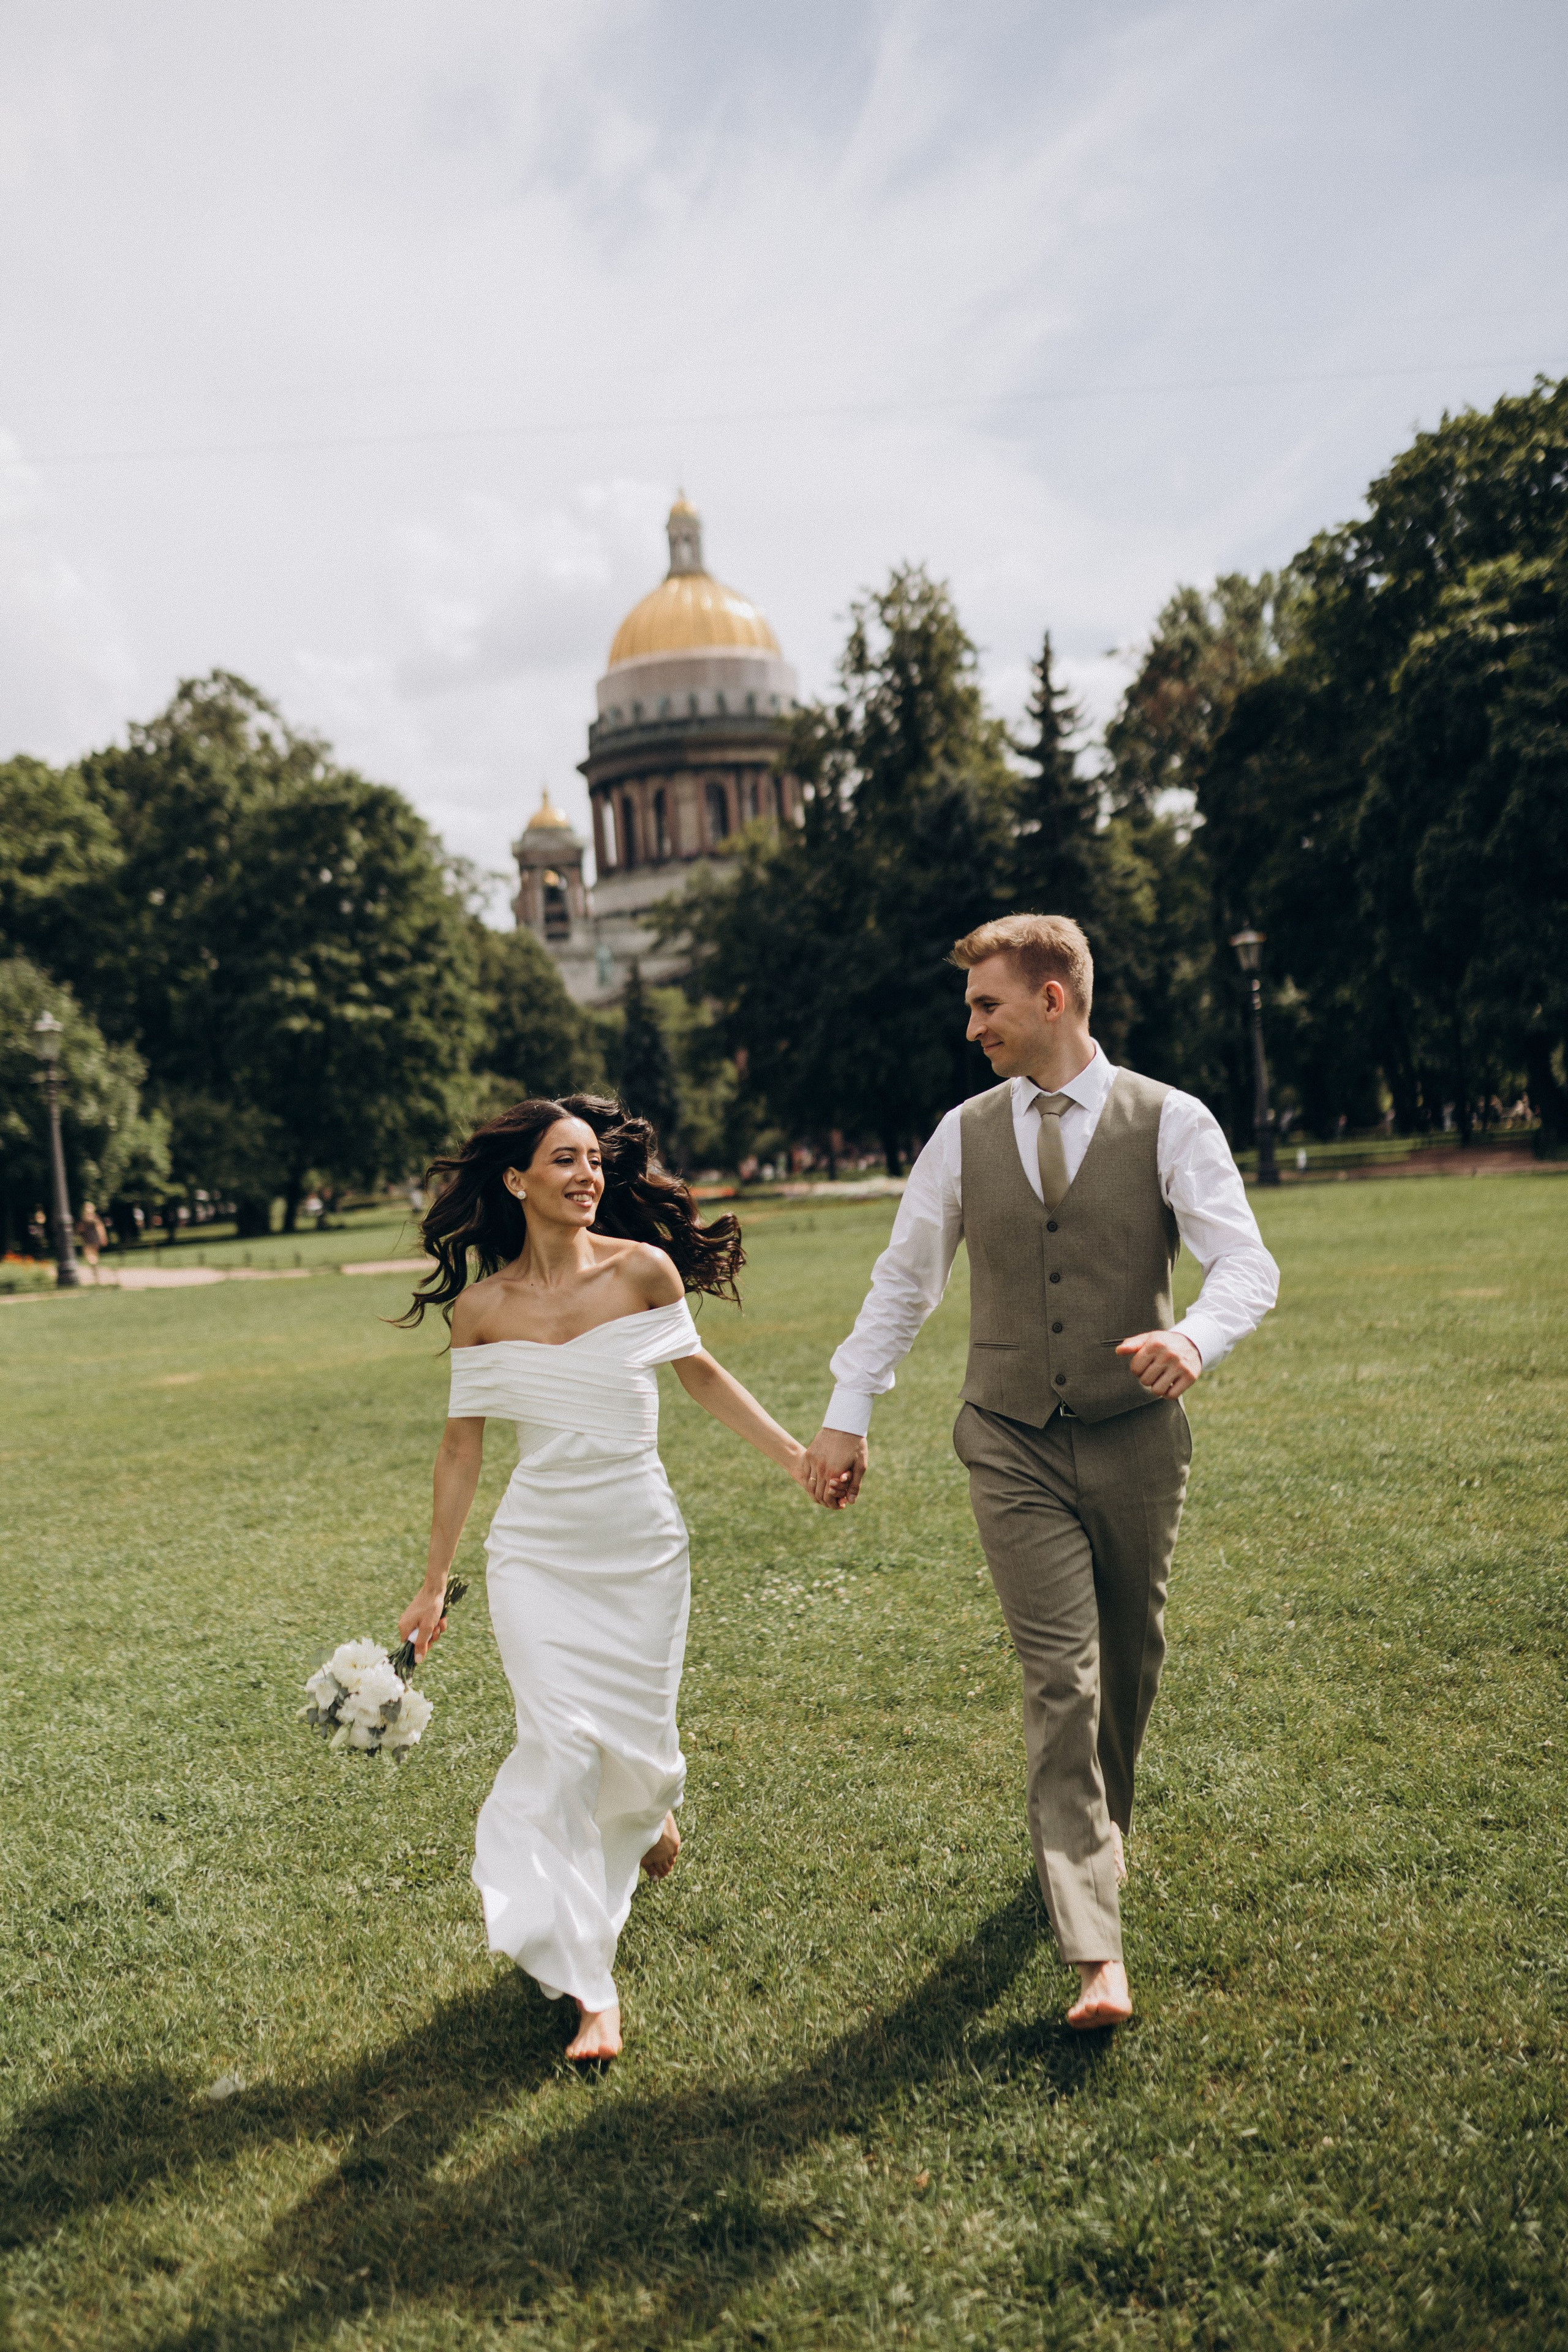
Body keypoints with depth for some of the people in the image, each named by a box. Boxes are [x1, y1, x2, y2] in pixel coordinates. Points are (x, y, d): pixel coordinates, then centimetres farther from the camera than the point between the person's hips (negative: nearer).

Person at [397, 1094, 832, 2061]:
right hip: (538, 1552, 0)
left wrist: (796, 1454, 5)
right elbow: (464, 1445, 3)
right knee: (561, 1743, -9)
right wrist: (433, 1585, 8)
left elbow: (699, 1372, 8)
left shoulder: (643, 1269, -8)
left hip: (642, 1543, 0)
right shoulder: (481, 1307, -5)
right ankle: (590, 1987, 4)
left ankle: (651, 1805, 49)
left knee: (637, 1742, 8)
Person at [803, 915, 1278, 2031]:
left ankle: (1100, 1832, 44)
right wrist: (847, 1415, 7)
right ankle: (1096, 1949, -4)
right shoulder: (965, 1135, 3)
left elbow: (1247, 1265, -12)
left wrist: (1193, 1335, -34)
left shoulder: (1170, 1123, -5)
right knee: (1061, 1678, -6)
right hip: (1013, 1446, 0)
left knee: (1131, 1660, 16)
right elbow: (904, 1279, 10)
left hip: (1135, 1438, 0)